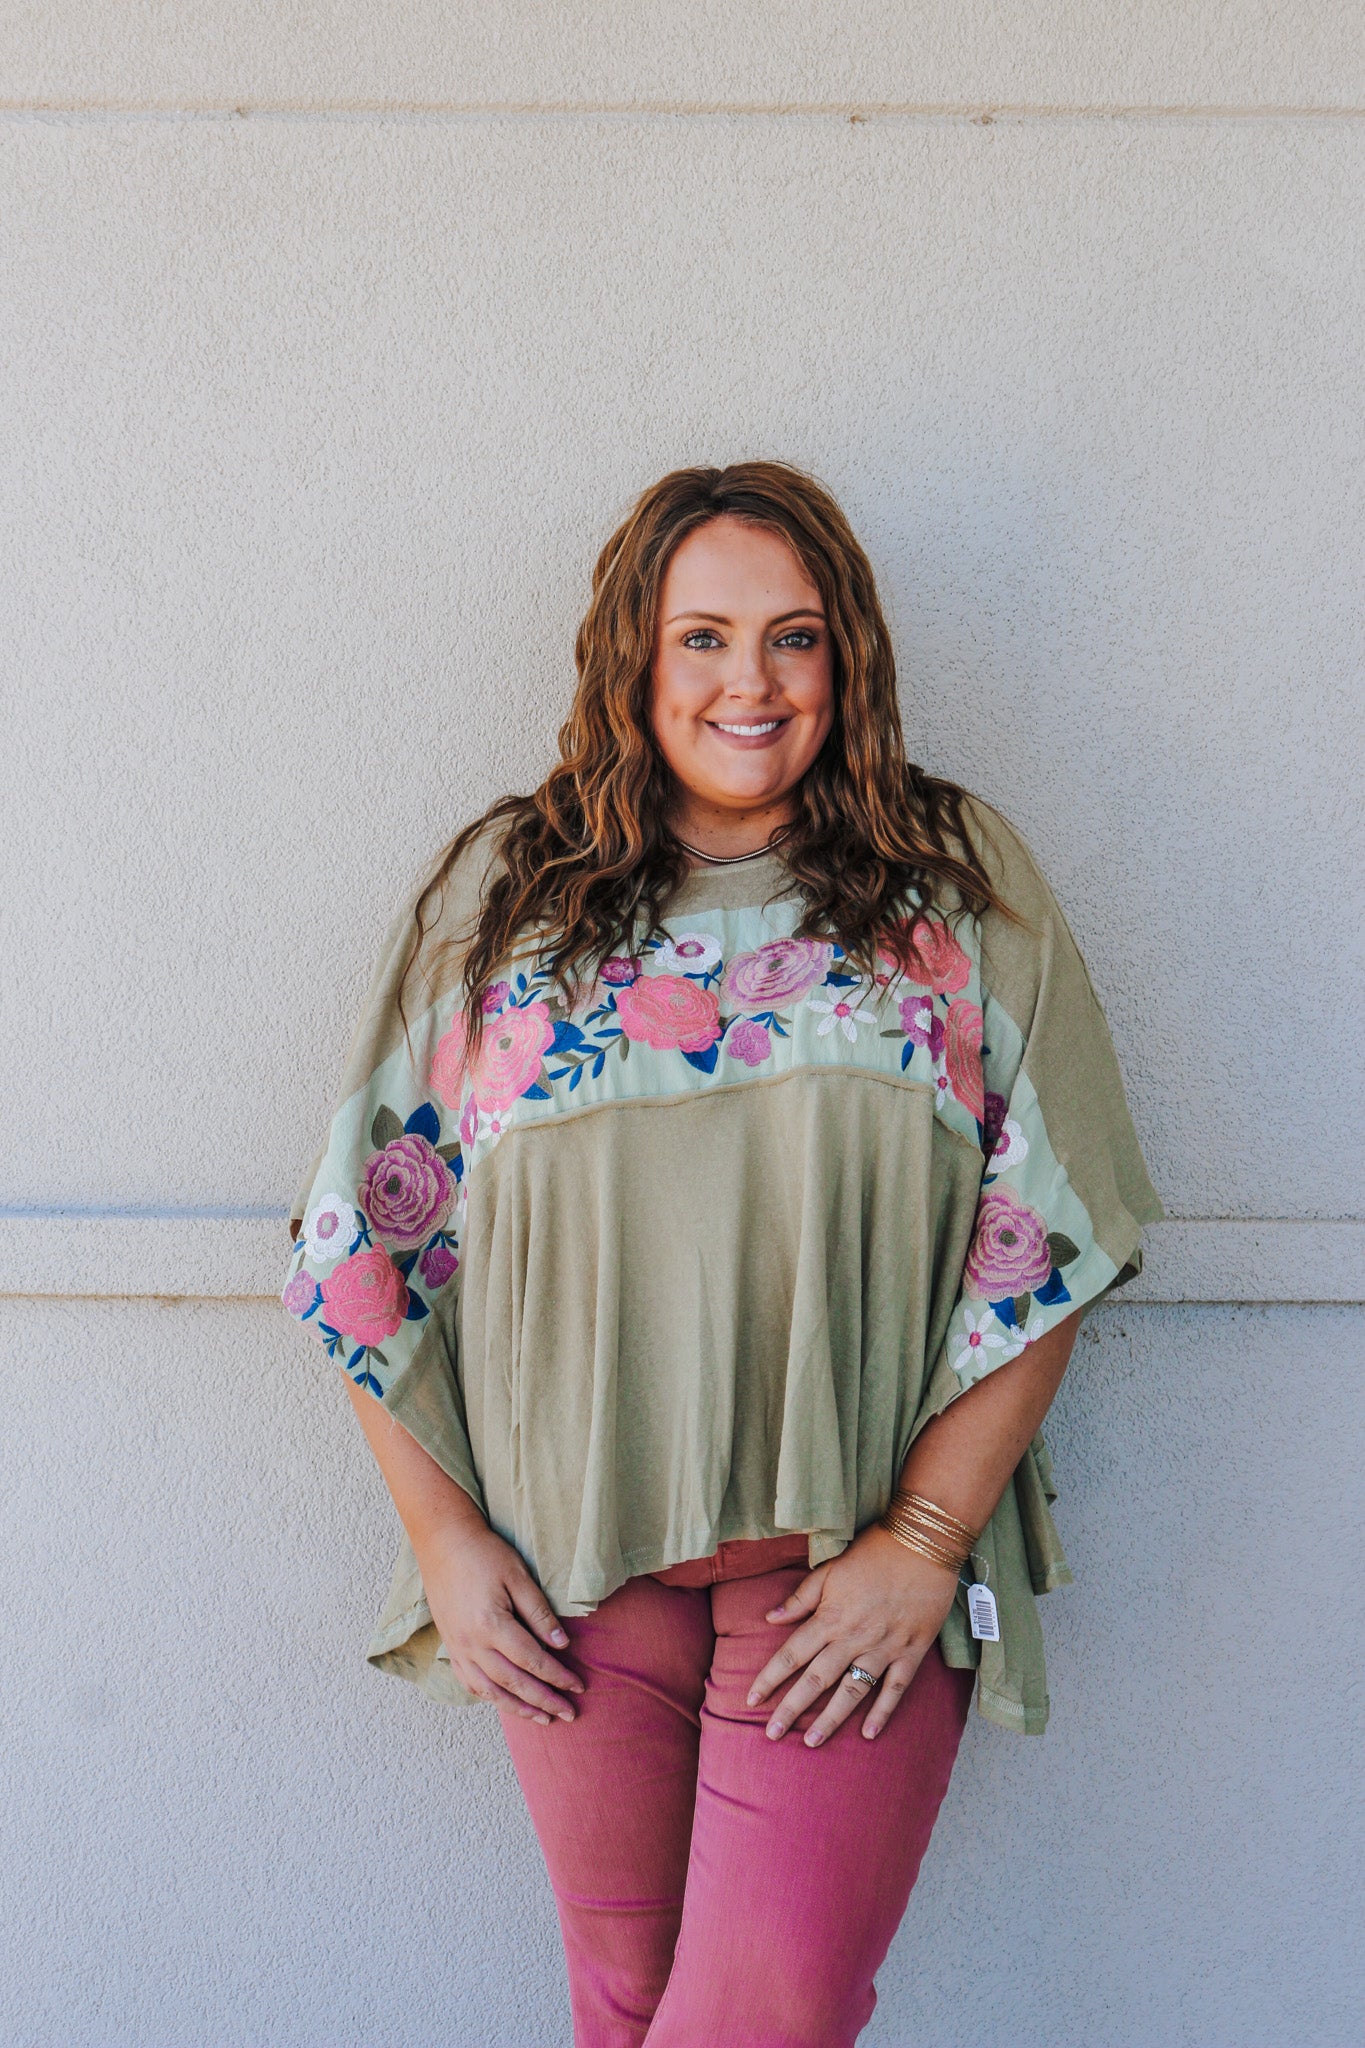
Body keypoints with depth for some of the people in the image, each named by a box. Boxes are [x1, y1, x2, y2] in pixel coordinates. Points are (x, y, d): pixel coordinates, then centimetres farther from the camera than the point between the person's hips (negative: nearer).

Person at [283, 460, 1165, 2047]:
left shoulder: (958, 882, 0)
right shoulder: (496, 894, 3)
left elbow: (1045, 1234, -4)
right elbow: (369, 1233, 5)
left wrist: (923, 1542, -10)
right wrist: (444, 1537, 0)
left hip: (856, 1566, -1)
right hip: (573, 1565, 2)